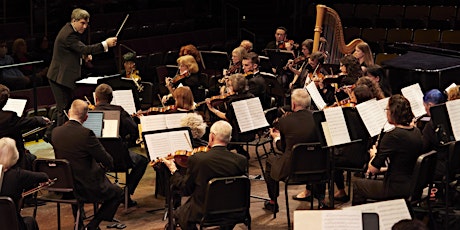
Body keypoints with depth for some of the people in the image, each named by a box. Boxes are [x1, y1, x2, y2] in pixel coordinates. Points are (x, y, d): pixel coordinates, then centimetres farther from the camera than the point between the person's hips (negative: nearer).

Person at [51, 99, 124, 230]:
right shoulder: (86, 134, -22)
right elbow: (108, 162, -17)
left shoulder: (55, 132, -4)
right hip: (87, 189, -6)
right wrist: (104, 165, 8)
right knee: (118, 193, 17)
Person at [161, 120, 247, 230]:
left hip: (202, 213, -3)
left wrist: (173, 170, 6)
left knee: (178, 213, 26)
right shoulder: (241, 161, -14)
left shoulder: (196, 159, -20)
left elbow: (186, 190, -10)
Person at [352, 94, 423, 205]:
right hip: (415, 186, 8)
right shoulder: (416, 132, 2)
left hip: (397, 190, -8)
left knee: (357, 185, 15)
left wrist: (374, 154, 3)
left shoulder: (392, 136, -22)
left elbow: (373, 169, -17)